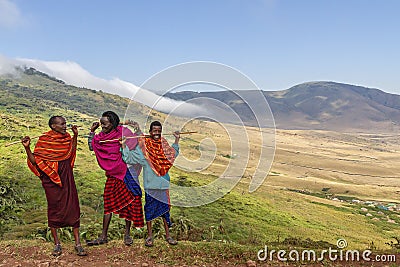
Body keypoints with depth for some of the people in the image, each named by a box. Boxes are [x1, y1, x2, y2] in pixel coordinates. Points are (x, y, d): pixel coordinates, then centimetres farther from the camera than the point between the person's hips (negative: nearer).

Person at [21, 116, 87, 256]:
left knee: (73, 208, 0)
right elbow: (34, 160, -9)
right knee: (54, 209, 3)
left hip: (66, 178, 4)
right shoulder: (44, 140, -8)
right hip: (51, 179, -4)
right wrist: (27, 147, -24)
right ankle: (57, 244, 18)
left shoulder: (67, 137, 5)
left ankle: (78, 244, 7)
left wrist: (75, 135, 16)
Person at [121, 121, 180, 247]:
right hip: (150, 184, -4)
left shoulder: (164, 144, 9)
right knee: (149, 209, 5)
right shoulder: (143, 146, -4)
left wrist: (177, 139, 25)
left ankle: (168, 235, 22)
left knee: (165, 208, 10)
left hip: (163, 183, 4)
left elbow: (174, 154, 30)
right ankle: (149, 236, 18)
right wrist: (124, 145, -15)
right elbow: (129, 158, -7)